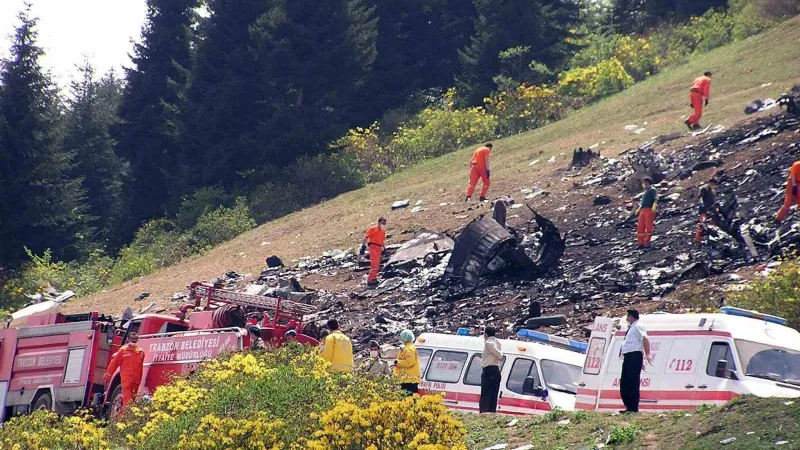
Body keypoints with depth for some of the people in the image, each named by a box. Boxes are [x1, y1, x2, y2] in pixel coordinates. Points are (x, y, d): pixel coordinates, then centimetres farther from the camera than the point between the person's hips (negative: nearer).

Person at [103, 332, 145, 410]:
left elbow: (142, 367, 14)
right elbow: (114, 363, 3)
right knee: (127, 400, -13)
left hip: (136, 380, 5)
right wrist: (108, 375, 4)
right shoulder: (123, 350, 0)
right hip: (126, 379, -5)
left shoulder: (141, 352, 11)